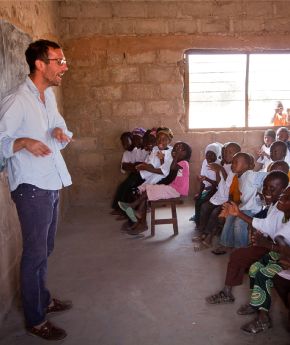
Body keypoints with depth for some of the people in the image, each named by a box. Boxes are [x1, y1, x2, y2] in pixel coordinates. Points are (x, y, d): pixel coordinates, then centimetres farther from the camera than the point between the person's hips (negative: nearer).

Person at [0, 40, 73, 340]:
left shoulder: (49, 96, 10)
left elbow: (62, 135, 19)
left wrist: (60, 133, -3)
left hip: (51, 184, 8)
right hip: (31, 188, -8)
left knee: (45, 249, 20)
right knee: (35, 253, 3)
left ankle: (43, 300, 38)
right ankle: (35, 320, 19)